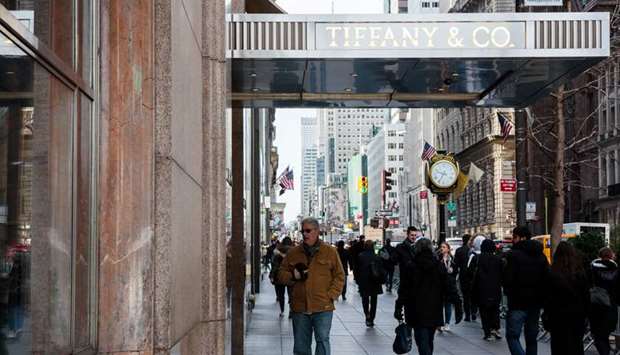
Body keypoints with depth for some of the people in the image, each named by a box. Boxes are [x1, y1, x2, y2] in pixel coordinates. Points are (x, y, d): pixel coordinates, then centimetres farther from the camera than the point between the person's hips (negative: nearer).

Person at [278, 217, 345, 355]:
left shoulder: (330, 252, 3)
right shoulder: (293, 253, 10)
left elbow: (339, 276, 5)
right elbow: (281, 274, 13)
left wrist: (331, 295, -7)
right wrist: (293, 276, -8)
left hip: (323, 307, -3)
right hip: (299, 307, 3)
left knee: (322, 341, -7)